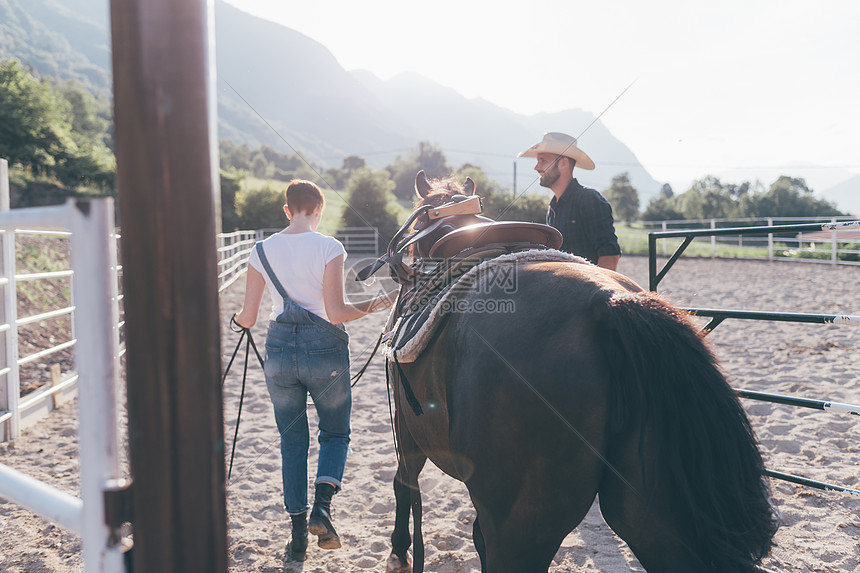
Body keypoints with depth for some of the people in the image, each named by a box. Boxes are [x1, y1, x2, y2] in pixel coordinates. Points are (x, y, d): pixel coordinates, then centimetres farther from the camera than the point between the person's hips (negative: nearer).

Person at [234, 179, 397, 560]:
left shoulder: (262, 251, 1)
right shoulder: (329, 248, -10)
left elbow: (247, 318, 2)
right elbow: (335, 313, -17)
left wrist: (237, 318, 25)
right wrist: (374, 305, -2)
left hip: (280, 350, 3)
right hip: (324, 349, -3)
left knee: (292, 441, 15)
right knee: (335, 433, 17)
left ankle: (298, 534, 19)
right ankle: (321, 506, -6)